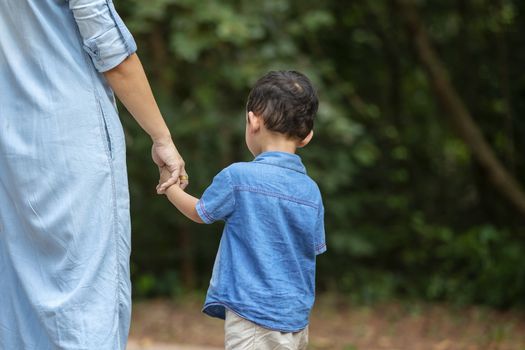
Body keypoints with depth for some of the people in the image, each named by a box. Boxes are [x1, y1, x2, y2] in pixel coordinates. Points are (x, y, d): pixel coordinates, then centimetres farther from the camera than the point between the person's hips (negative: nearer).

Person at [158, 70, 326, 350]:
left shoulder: (238, 177, -11)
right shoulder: (311, 191, 3)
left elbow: (200, 213, 7)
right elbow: (313, 249, 12)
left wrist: (169, 185, 27)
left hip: (252, 318, -6)